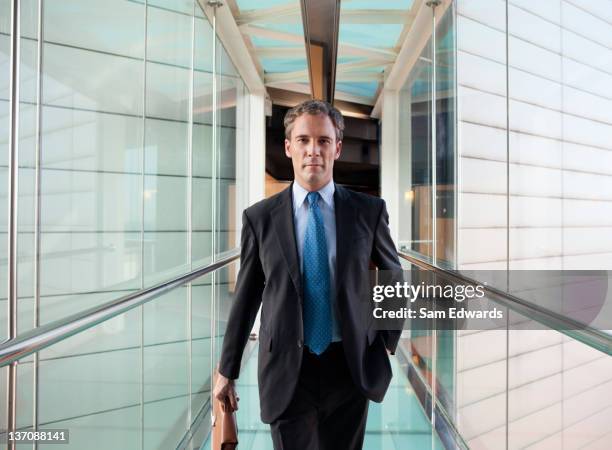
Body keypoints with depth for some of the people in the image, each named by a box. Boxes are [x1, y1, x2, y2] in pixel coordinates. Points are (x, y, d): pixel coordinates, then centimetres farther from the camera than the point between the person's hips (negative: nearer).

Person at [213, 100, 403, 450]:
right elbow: (246, 297, 1)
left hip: (350, 367, 1)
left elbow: (394, 278, 10)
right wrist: (227, 371, 5)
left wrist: (387, 343, 6)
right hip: (286, 371, -1)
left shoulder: (369, 210, -4)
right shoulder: (260, 217, -4)